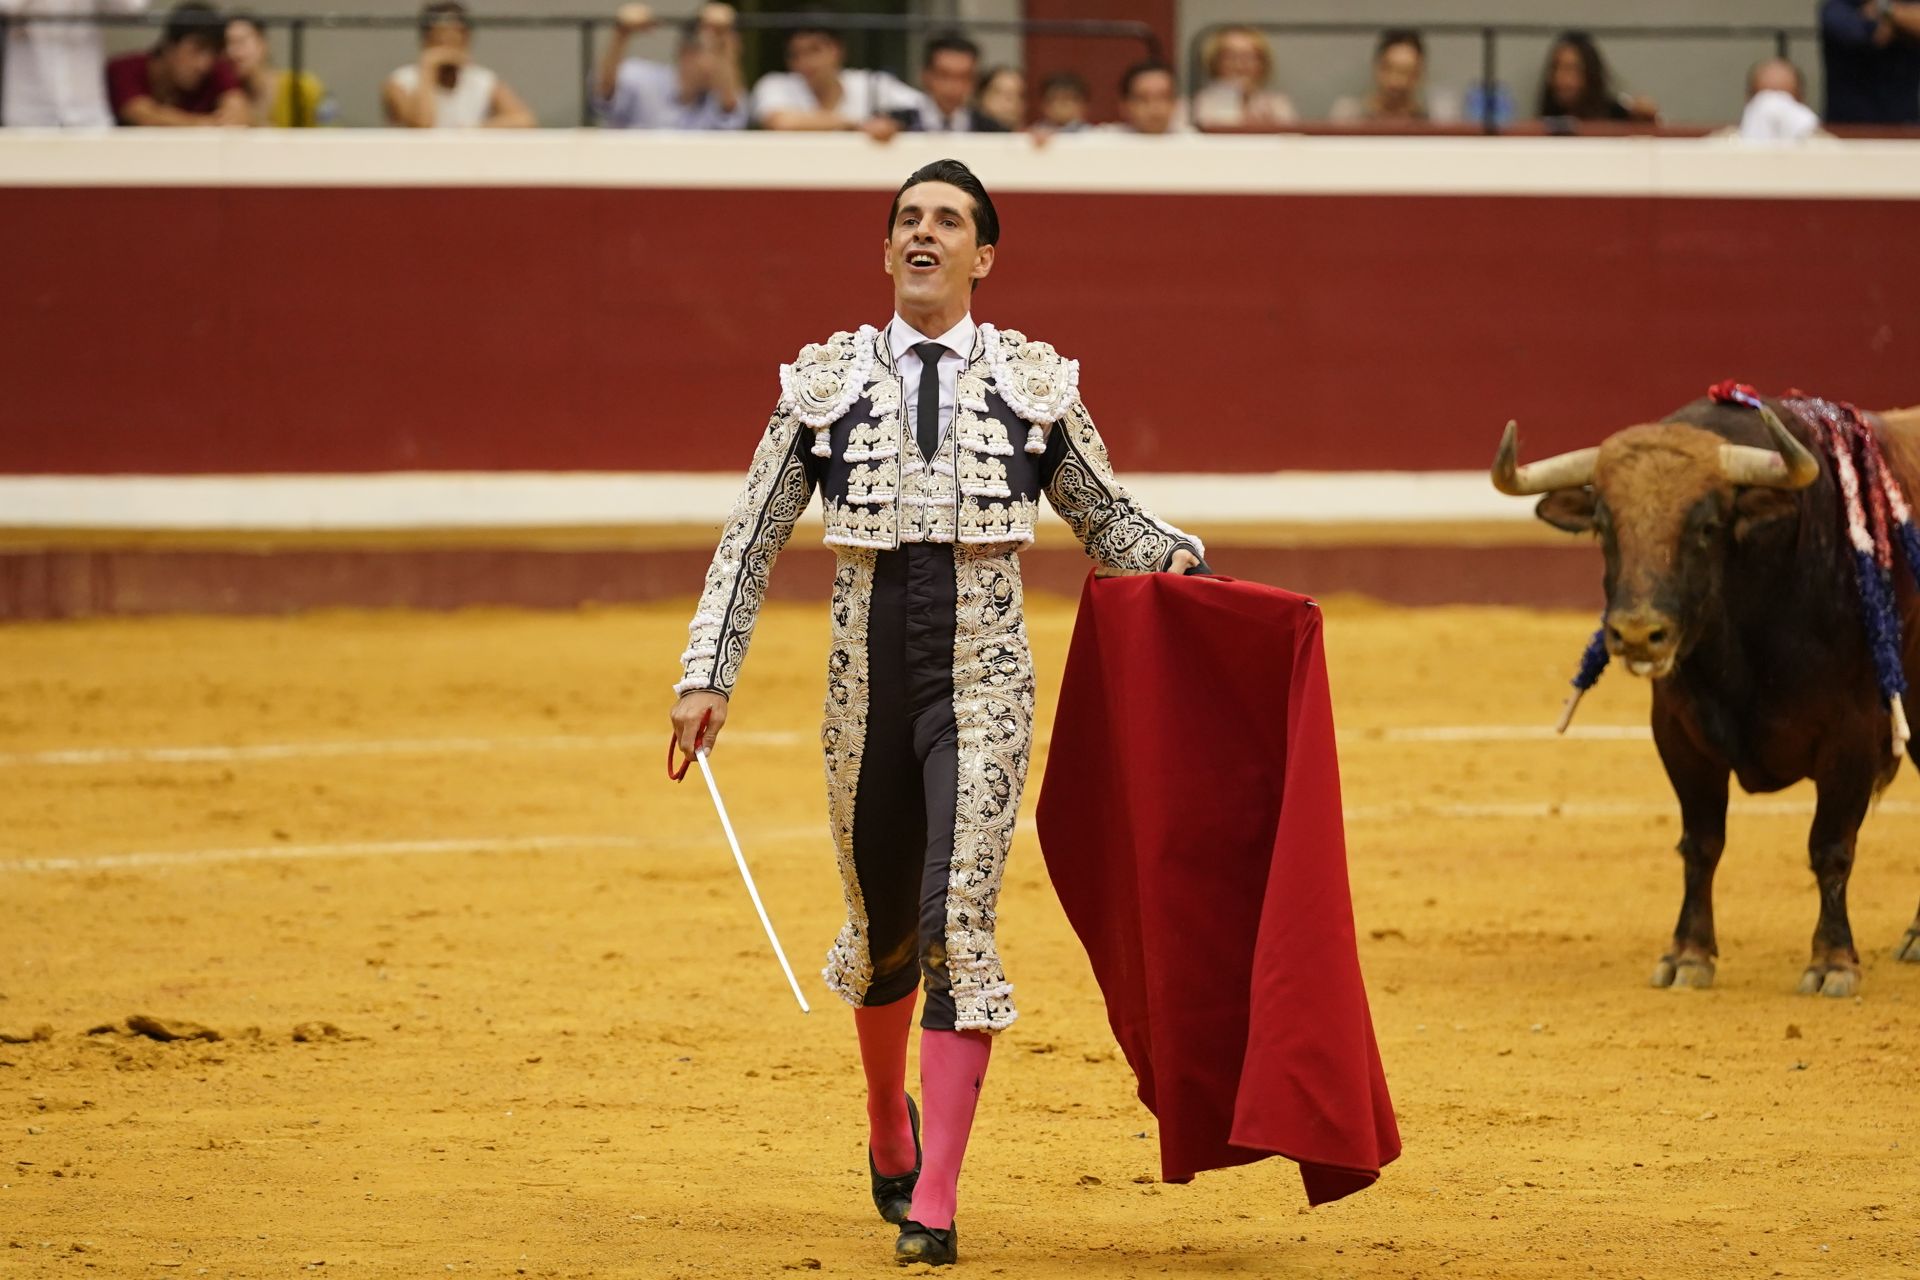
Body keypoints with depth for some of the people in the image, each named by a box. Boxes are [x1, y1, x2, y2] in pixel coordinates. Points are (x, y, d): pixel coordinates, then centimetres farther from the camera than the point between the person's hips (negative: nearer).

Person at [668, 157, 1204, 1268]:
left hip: (982, 687, -2)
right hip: (867, 689, 2)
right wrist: (708, 675, 0)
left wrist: (1173, 555, -7)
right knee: (884, 930, 14)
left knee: (960, 924, -14)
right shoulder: (826, 381, 5)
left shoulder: (1036, 382, 4)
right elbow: (753, 539, 7)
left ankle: (935, 1204, -15)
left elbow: (1105, 517, 15)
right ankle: (891, 1126, 43)